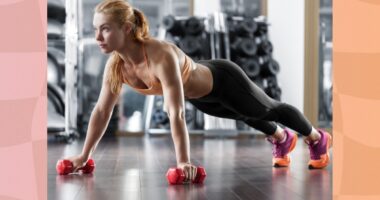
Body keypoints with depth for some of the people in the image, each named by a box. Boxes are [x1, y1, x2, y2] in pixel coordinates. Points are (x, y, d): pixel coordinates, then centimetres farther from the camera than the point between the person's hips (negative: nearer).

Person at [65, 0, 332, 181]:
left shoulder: (161, 56, -45)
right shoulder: (116, 65, -22)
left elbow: (176, 113, -49)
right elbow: (102, 110, -13)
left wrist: (184, 162, -54)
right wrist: (85, 154, -13)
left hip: (223, 82, -7)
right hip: (200, 95, 7)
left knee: (270, 110, 20)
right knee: (248, 117, 34)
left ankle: (318, 138, 50)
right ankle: (282, 138, 66)